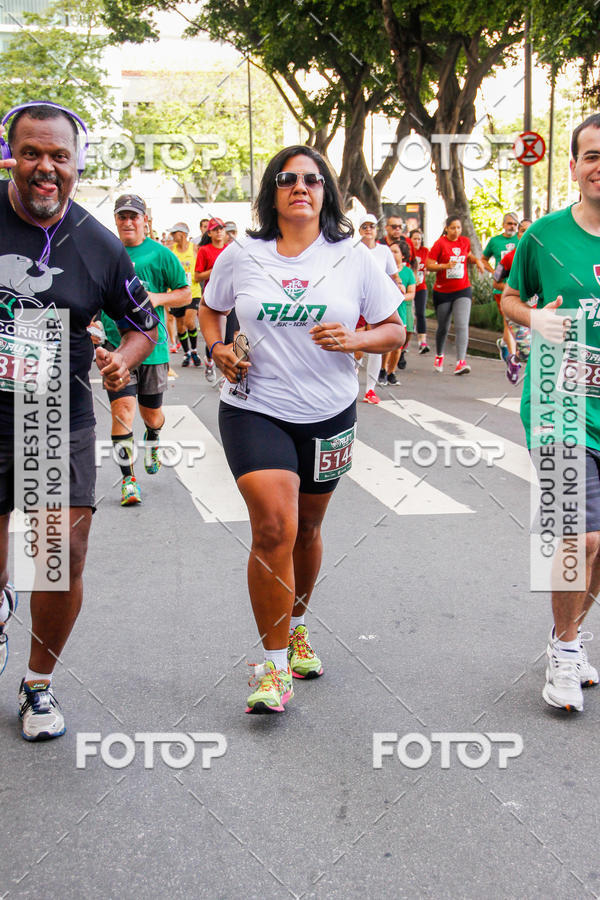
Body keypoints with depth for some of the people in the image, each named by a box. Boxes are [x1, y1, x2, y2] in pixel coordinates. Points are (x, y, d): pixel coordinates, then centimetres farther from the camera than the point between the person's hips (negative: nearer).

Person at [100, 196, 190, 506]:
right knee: (122, 407, -15)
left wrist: (158, 298, -13)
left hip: (152, 344, 0)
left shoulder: (160, 254, 0)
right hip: (115, 344, 0)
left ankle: (152, 442, 52)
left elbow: (186, 293, 4)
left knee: (151, 412, 14)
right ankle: (128, 478, -5)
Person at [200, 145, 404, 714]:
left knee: (306, 528, 16)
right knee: (273, 527, -18)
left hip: (327, 413, 2)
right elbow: (210, 308, 18)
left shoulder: (353, 258, 0)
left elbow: (395, 331, 4)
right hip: (255, 409, -2)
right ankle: (274, 668, -7)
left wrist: (353, 340, -16)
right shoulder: (242, 257, 1)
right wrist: (217, 349, -2)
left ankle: (296, 629, 42)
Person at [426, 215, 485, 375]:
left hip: (462, 290, 2)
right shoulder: (440, 243, -7)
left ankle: (461, 362, -20)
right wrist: (446, 265, -25)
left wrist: (477, 260, 5)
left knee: (462, 326, -15)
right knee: (443, 327, 11)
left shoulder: (465, 241, 5)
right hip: (442, 291, -2)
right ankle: (439, 356, 37)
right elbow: (428, 265, -10)